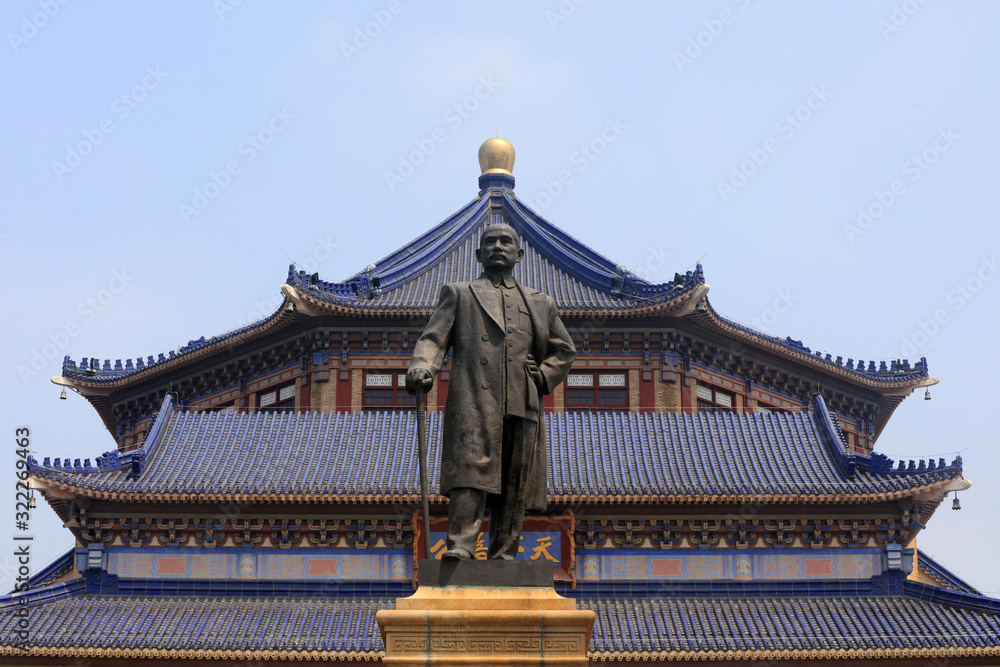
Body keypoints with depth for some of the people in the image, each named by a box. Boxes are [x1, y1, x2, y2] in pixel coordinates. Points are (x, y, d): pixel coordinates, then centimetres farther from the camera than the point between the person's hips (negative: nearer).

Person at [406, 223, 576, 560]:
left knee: (514, 486, -2)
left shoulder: (541, 304, 26)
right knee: (470, 470, -19)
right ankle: (460, 546, -26)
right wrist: (422, 368, -14)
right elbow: (434, 338, 8)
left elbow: (564, 350, 30)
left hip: (522, 405, 3)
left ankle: (504, 554, 1)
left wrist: (543, 376, 10)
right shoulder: (458, 294, 20)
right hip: (474, 401, -3)